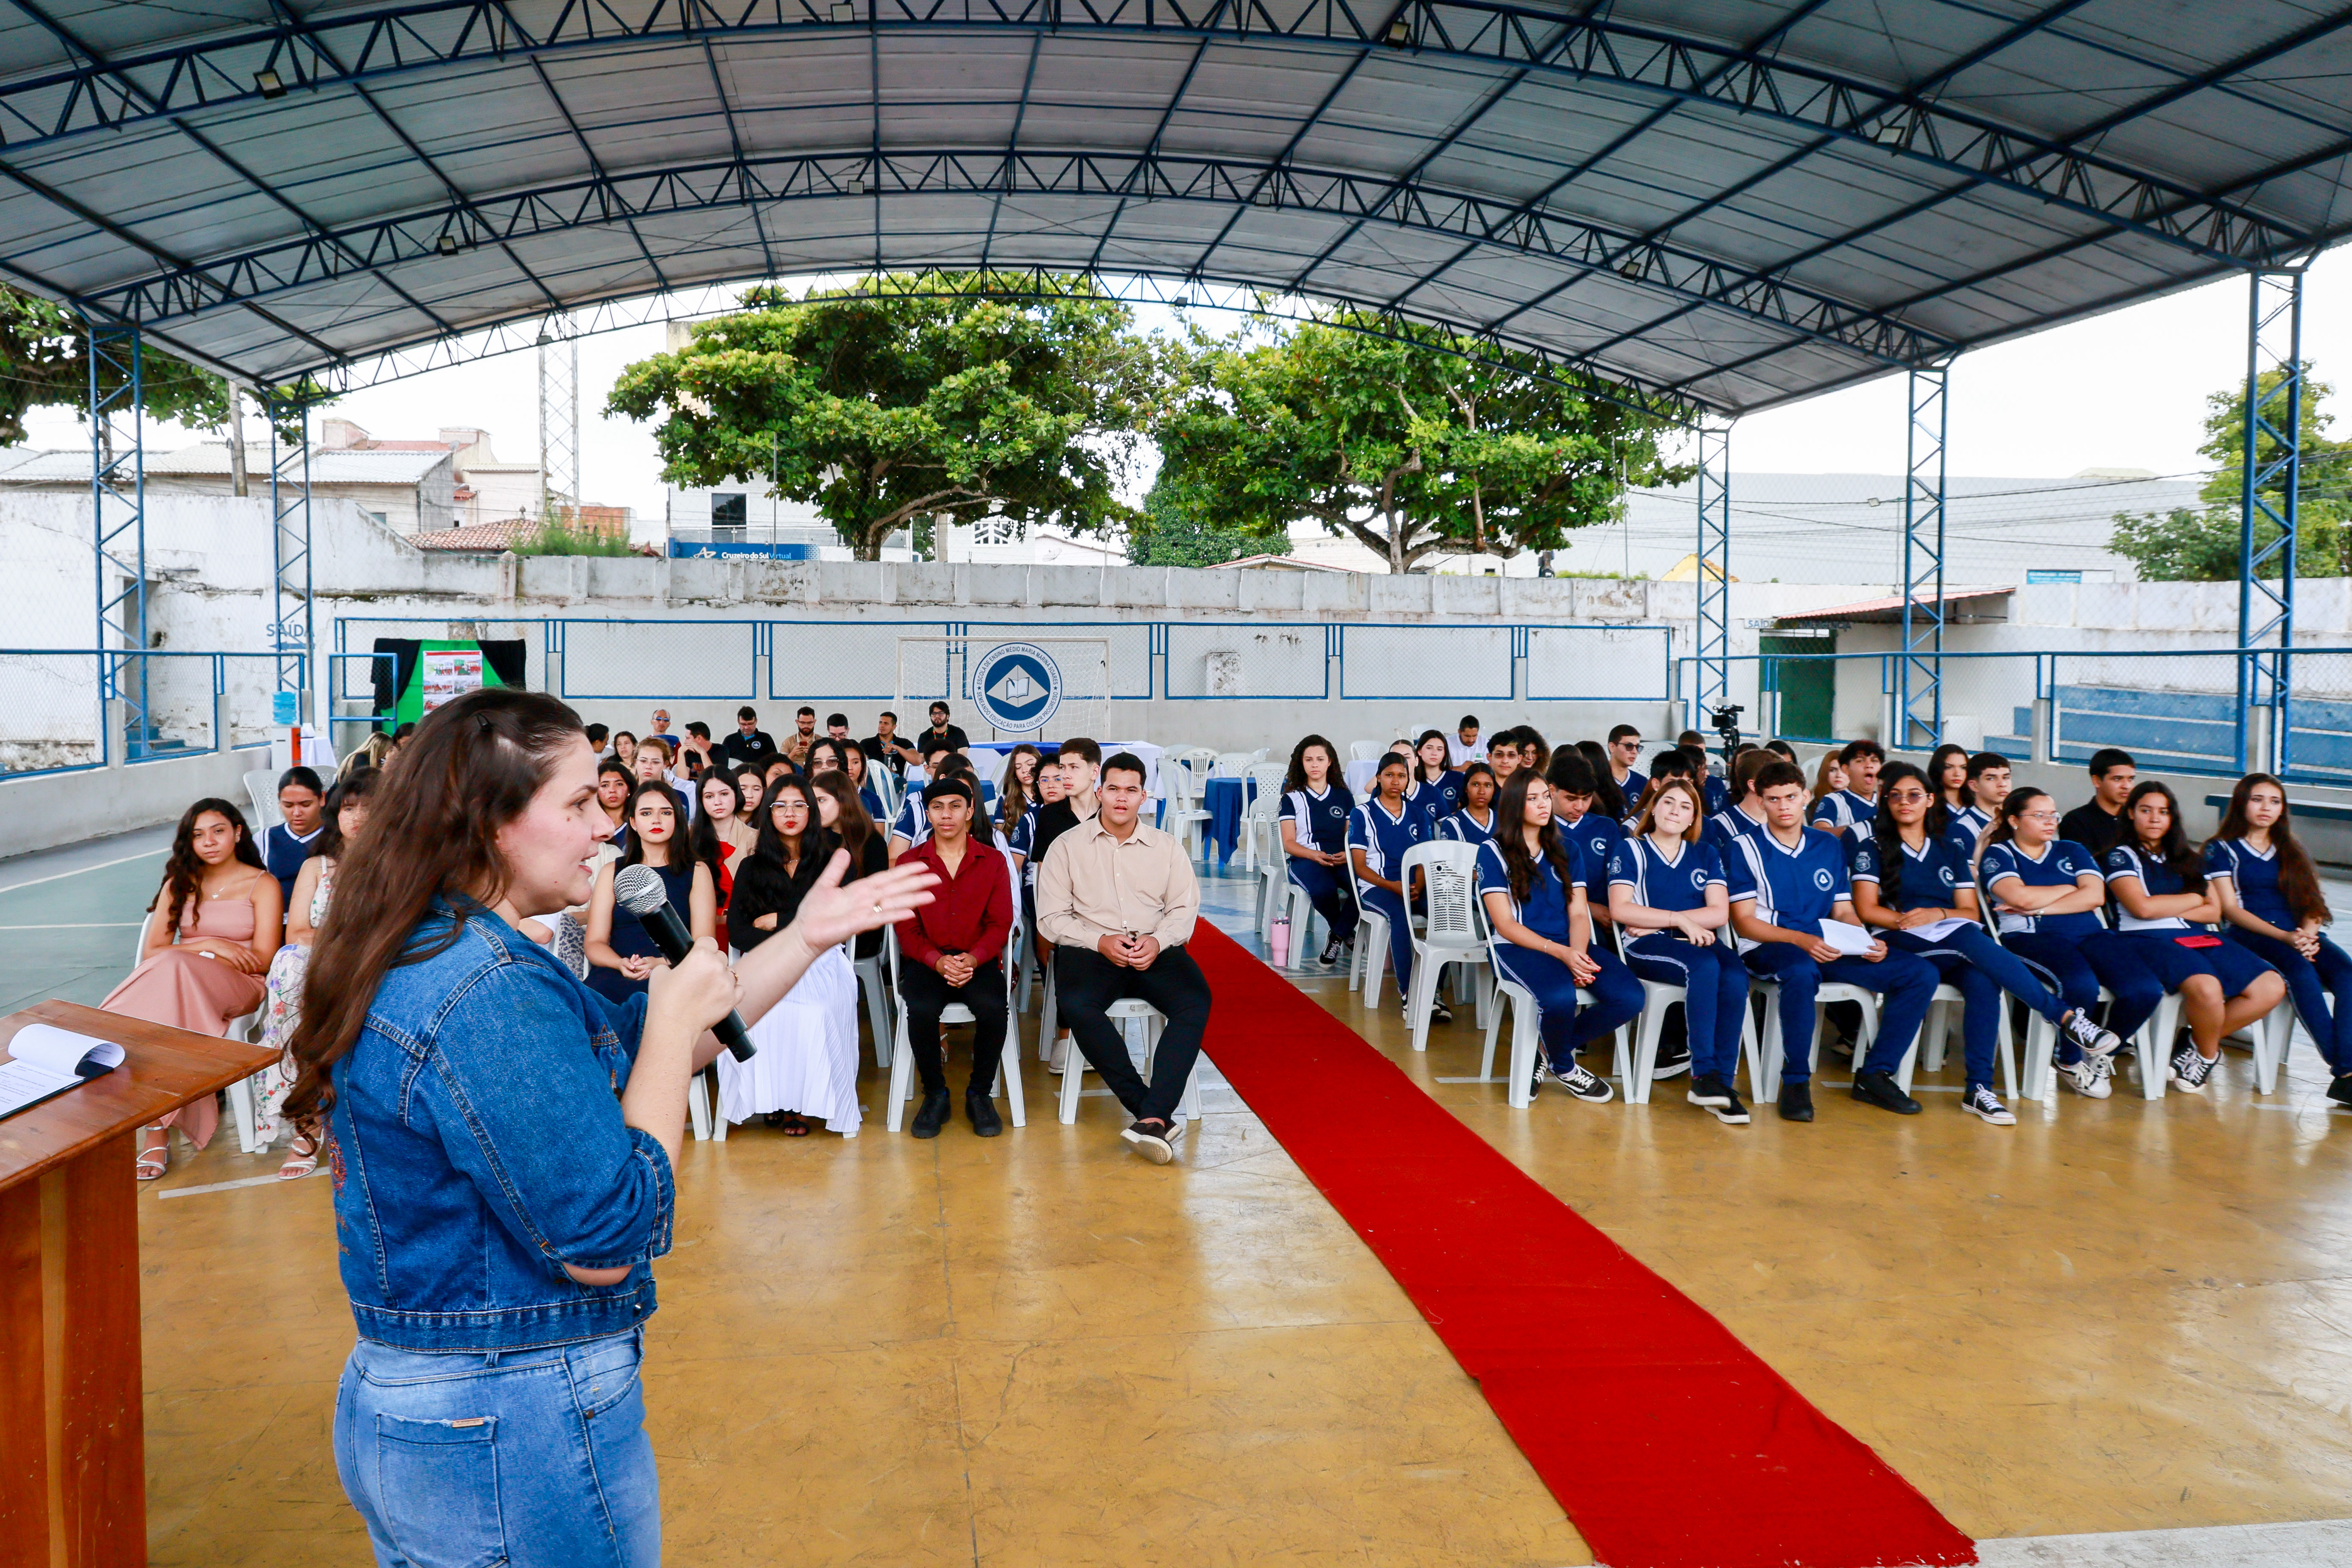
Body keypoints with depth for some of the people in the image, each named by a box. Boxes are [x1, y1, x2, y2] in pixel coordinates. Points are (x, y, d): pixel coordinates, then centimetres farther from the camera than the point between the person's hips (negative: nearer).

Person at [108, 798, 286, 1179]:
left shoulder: (262, 885, 6)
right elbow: (152, 951, 7)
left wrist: (191, 954, -6)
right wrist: (210, 946, -10)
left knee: (175, 971, -35)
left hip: (239, 988, -3)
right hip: (177, 981, 3)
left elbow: (263, 960, -4)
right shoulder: (179, 885, 18)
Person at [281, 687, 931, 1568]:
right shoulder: (493, 995, -27)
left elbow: (633, 1055, 10)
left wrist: (805, 940, 8)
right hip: (518, 1440, -10)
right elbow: (606, 1245, -24)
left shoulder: (415, 960, 5)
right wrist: (677, 1015, -17)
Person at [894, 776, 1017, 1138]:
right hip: (926, 961, 0)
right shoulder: (910, 862, 8)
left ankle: (980, 1094, -8)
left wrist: (973, 959, -17)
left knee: (993, 1008, -32)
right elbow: (907, 929, 3)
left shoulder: (993, 861, 8)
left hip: (978, 961, 0)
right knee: (922, 1010, -32)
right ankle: (935, 1095, -9)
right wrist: (937, 961, -16)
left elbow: (1000, 925, 2)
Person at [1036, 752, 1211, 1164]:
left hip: (1156, 951, 2)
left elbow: (1184, 909, 9)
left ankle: (1152, 1118, -39)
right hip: (1090, 950, -1)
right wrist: (1100, 941, -13)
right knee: (1077, 1005, -35)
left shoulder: (1168, 847, 16)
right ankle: (1159, 1114, -33)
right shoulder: (1067, 846, 10)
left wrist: (1158, 941, -12)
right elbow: (1051, 917, 3)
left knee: (1196, 1001, -30)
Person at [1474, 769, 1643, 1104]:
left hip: (1569, 946, 5)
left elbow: (1578, 913, 8)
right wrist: (1561, 953, -19)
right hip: (1517, 948, -5)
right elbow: (1505, 924, -6)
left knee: (1630, 997, -23)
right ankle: (1564, 1067, -2)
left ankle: (1554, 1050, 2)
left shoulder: (1567, 849, 16)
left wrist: (1578, 954, -14)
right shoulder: (1493, 852, 1)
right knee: (1560, 997, -38)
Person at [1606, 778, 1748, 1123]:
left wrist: (1654, 922, -5)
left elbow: (1720, 913, 4)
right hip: (1645, 950, -3)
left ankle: (1723, 1081, -28)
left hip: (1698, 943, 4)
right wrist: (1678, 920, -11)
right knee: (1705, 966, -36)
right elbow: (1619, 909, -4)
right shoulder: (1630, 850, 10)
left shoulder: (1706, 855, 19)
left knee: (1736, 977, -31)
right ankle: (1704, 1074, -34)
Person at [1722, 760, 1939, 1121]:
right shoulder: (1746, 848, 2)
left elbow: (1843, 912, 16)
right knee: (1802, 972, -42)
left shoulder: (1828, 845, 18)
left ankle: (1874, 1075, -5)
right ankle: (1796, 1081, -25)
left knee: (1921, 973, -12)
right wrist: (1800, 939, -20)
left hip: (1829, 948, 5)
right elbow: (1744, 922, -5)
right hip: (1769, 949, -5)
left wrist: (1867, 942, -6)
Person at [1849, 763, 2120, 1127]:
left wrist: (1936, 914, -7)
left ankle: (1979, 1089, -34)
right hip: (1898, 946, -3)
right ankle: (2066, 1017, -34)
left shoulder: (1952, 846, 19)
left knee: (1983, 981, -33)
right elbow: (1868, 910, -1)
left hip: (1950, 952, 4)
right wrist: (1910, 921, -13)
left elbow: (1970, 913, 13)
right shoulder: (1873, 844, 8)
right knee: (1969, 939, -34)